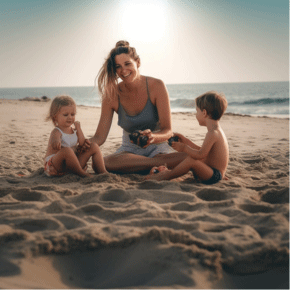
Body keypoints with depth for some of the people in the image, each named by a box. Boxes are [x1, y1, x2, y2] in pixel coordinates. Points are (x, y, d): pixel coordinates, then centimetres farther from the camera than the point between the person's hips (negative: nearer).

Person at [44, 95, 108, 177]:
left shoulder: (74, 131, 12)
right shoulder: (56, 132, -12)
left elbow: (82, 144, 0)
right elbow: (54, 141, -36)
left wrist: (78, 129, -3)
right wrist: (56, 143, -62)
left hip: (71, 164, 8)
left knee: (94, 147, 4)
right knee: (67, 150, -41)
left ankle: (102, 171, -6)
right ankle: (82, 173, -28)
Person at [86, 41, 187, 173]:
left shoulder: (156, 86, -10)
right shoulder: (111, 95, -6)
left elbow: (167, 131, -13)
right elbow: (99, 137, -6)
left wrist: (152, 137, -37)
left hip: (157, 147, -2)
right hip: (129, 149, 3)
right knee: (106, 163, -36)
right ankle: (161, 164, -23)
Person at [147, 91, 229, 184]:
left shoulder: (213, 133, -21)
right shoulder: (217, 131, 13)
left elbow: (200, 155, -27)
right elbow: (202, 151, 20)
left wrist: (184, 148, -13)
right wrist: (186, 141, 21)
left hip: (213, 176, -11)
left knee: (191, 160, -30)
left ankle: (165, 176, -18)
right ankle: (168, 171, 20)